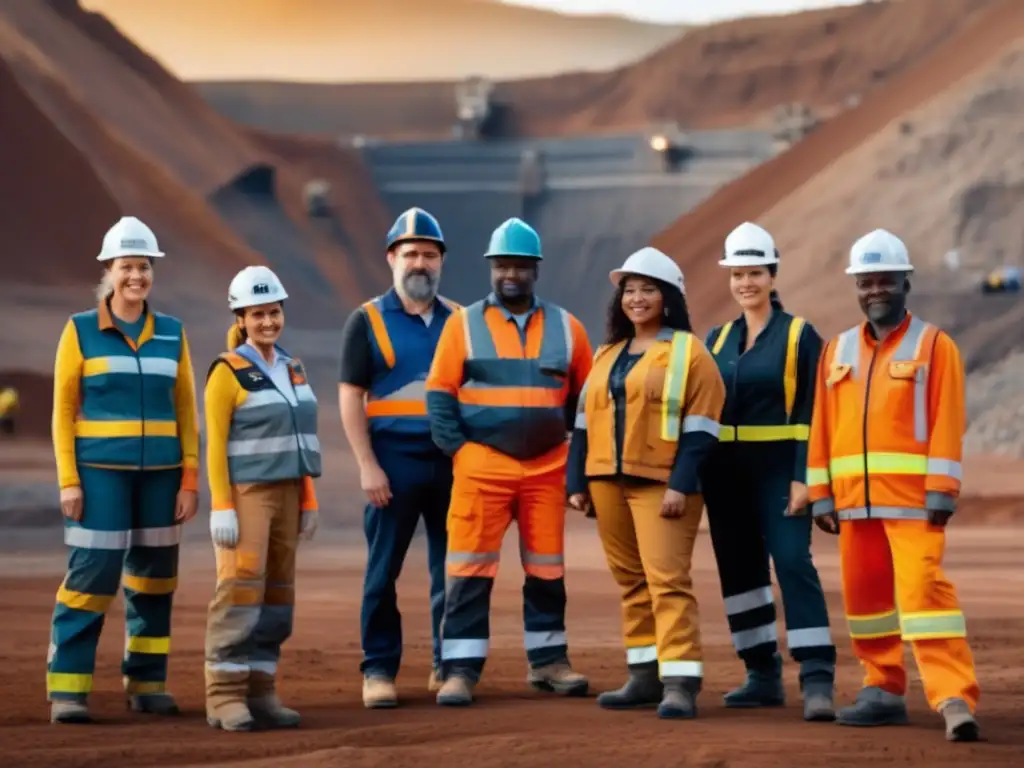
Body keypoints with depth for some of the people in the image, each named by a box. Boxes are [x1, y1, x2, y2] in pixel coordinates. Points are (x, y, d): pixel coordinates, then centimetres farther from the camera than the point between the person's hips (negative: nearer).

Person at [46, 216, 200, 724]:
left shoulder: (172, 334, 9)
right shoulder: (81, 331, 0)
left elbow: (186, 409, 9)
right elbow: (63, 409, -1)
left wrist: (190, 480, 3)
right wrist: (68, 481, -7)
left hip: (160, 472, 4)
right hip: (101, 471, -4)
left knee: (154, 577, 8)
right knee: (91, 575, -10)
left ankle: (146, 683, 17)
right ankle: (67, 688, -6)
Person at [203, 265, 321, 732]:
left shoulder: (292, 369, 12)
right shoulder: (227, 371, -8)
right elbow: (214, 444, -11)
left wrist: (308, 500, 11)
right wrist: (221, 508, -18)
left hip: (284, 494, 7)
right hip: (245, 493, -7)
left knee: (276, 593, 5)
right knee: (240, 589, -12)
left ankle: (259, 693, 9)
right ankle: (224, 697, -10)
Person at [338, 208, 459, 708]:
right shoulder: (368, 321, 1)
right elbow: (350, 397, -2)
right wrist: (367, 466, -10)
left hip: (452, 461, 3)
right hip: (394, 462, -3)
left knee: (453, 570, 5)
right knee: (383, 571, 1)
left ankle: (448, 666, 14)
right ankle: (378, 669, 6)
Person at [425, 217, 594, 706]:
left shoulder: (565, 328, 7)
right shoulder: (463, 324, 2)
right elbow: (440, 393, 1)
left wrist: (578, 448, 5)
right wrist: (457, 448, -8)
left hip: (547, 469, 3)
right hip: (482, 466, -2)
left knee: (546, 569, 10)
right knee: (470, 570, -6)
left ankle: (548, 661, 21)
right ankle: (461, 670, -4)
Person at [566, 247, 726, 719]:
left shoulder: (690, 353, -2)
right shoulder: (607, 356, 18)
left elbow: (700, 427, -9)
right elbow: (586, 422, 19)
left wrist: (681, 485, -17)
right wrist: (577, 482, 12)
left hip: (661, 484, -7)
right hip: (608, 483, 7)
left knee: (668, 580, -12)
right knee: (631, 582, 10)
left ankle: (680, 684, -14)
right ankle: (645, 676, 16)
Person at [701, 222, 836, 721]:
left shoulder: (799, 335, -3)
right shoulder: (719, 339, 12)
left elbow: (810, 413, -9)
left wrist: (803, 476, -15)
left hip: (778, 470, -6)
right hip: (725, 471, 6)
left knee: (794, 564, -14)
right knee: (739, 571, 8)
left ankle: (817, 681, -17)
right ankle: (763, 676, 16)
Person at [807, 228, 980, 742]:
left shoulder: (933, 345, 0)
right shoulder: (837, 351, 14)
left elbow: (947, 421, -6)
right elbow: (822, 427, 13)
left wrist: (942, 491, -13)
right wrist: (820, 493, 7)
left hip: (911, 497, -6)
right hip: (853, 499, 6)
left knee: (923, 588, -16)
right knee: (863, 596, 9)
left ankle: (954, 699, -20)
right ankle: (884, 690, 21)